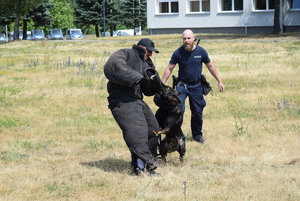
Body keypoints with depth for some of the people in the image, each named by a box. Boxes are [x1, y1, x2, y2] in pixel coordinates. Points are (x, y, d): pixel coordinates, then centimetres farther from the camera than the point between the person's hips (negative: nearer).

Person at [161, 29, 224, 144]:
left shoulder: (201, 51, -6)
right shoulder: (178, 53, -10)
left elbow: (210, 66, 6)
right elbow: (169, 69, -3)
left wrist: (219, 81, 8)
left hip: (197, 86, 2)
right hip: (182, 85, -2)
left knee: (197, 112, 8)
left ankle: (197, 135, 27)